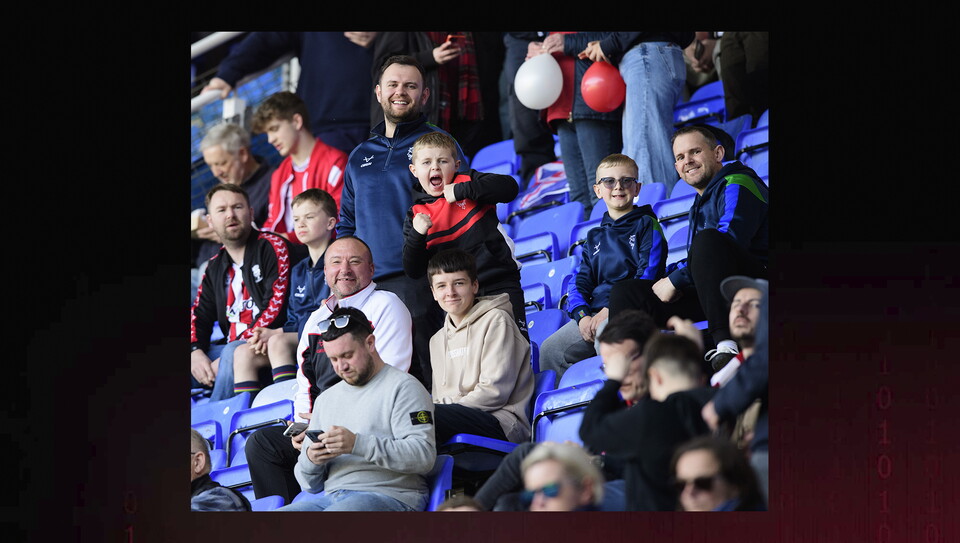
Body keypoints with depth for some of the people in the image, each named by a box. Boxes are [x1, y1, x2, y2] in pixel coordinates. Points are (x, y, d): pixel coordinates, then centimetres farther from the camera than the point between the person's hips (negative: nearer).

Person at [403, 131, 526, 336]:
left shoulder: (468, 182, 2)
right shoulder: (416, 215, 6)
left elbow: (509, 187, -16)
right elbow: (414, 271, 1)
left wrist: (462, 191, -20)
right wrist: (417, 235, -17)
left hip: (499, 285, -2)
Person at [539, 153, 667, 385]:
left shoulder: (647, 225, 5)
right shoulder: (595, 237, 23)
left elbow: (649, 276, -6)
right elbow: (580, 283, 16)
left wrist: (611, 310, -16)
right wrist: (582, 316, -7)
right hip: (594, 314, 6)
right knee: (550, 349, -12)